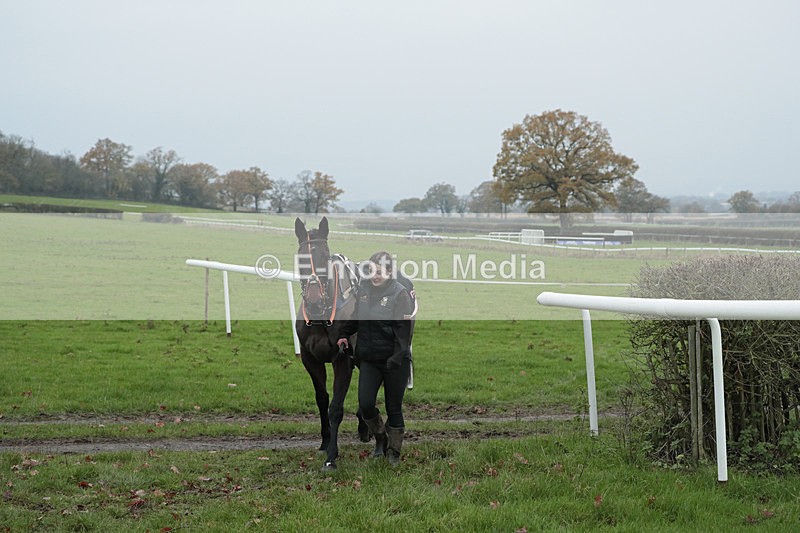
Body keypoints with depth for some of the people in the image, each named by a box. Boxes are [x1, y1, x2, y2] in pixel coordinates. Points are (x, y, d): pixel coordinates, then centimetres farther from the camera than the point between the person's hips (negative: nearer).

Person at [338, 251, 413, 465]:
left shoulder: (400, 293, -11)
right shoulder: (363, 288, 3)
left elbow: (404, 329, -14)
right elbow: (354, 315, 19)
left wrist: (397, 358, -21)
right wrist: (344, 335, 4)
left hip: (395, 361, -4)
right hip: (369, 359, 4)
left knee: (394, 408, 5)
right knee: (365, 404, -6)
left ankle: (393, 452, 23)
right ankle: (380, 438, 23)